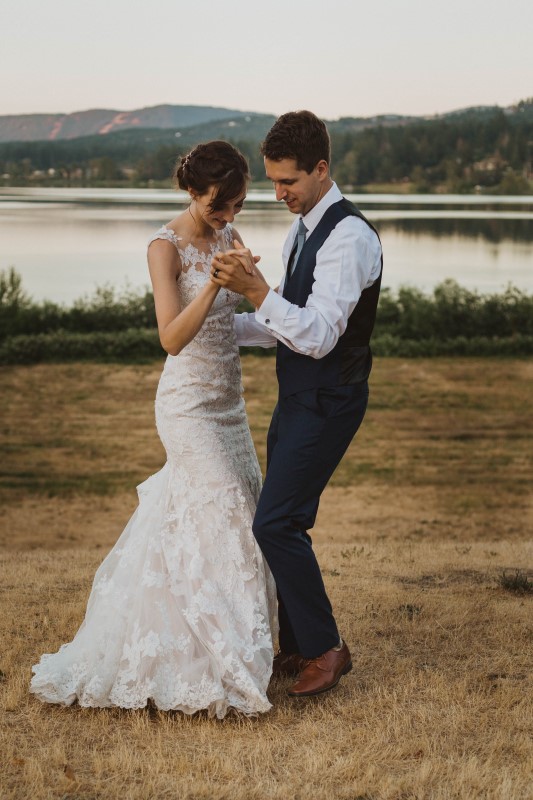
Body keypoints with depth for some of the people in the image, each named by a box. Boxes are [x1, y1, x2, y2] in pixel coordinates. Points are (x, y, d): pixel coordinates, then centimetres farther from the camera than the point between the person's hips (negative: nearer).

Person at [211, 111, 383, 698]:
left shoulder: (349, 236, -19)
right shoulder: (302, 229, 12)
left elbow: (318, 336, -26)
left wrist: (255, 289, -34)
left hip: (327, 403, -9)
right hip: (298, 397, 10)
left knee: (276, 523, -11)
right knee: (282, 523, 13)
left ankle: (326, 647, 4)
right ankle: (295, 647, 26)